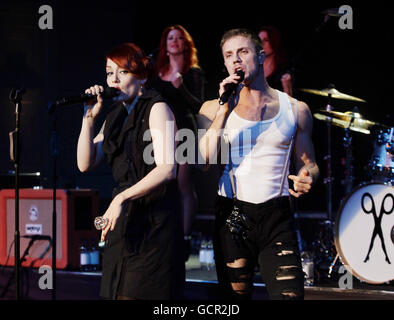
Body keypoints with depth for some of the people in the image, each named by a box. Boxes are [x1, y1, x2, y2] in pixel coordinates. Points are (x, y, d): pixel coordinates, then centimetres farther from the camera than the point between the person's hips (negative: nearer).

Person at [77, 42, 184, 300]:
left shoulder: (157, 108, -4)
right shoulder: (116, 116, 18)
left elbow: (167, 169, -16)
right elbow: (85, 163, 11)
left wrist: (122, 198, -23)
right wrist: (89, 118, 1)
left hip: (154, 221, -7)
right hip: (124, 220, 7)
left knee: (136, 293, -14)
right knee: (118, 293, 3)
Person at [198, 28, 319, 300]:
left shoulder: (295, 110, 7)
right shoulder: (215, 109, 5)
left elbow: (308, 163, 16)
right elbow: (201, 162, -8)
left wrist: (307, 178, -9)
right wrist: (225, 109, -11)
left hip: (277, 217, 0)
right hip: (232, 216, 0)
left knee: (290, 293, -14)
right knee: (236, 296, 5)